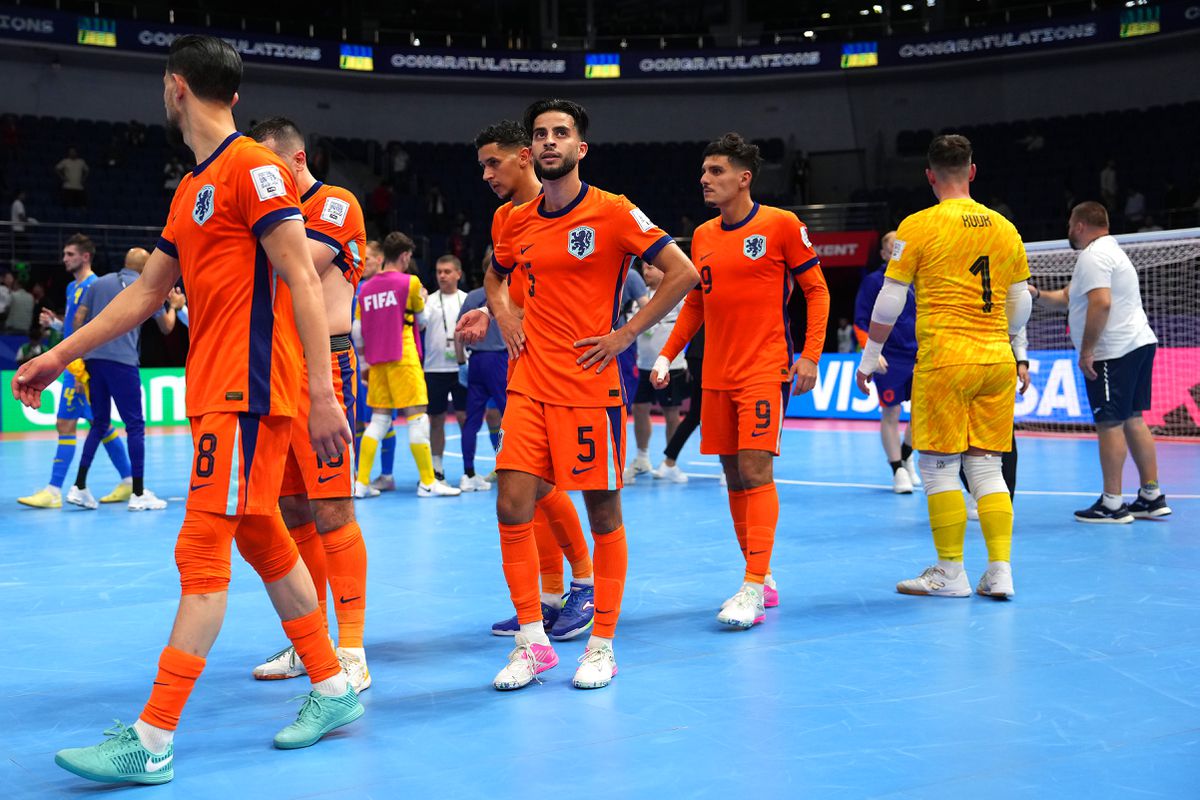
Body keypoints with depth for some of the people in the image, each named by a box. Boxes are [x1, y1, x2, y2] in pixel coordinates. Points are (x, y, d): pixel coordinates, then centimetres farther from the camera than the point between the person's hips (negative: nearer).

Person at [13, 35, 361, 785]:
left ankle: (153, 741, -7)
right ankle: (333, 689, 23)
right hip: (218, 390, 9)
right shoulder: (192, 190, 18)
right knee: (261, 539, 13)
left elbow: (302, 282, -16)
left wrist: (323, 393, -21)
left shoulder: (254, 168, -10)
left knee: (202, 552, -9)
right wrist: (58, 357, 23)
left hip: (247, 391, -9)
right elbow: (146, 292, 23)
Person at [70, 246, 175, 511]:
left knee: (99, 423, 16)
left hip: (93, 358, 5)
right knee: (135, 425, 1)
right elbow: (166, 327, 13)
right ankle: (138, 494, 1)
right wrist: (173, 306, 33)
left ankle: (80, 487, 9)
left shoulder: (99, 283, 14)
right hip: (122, 361, -5)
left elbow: (79, 317, 7)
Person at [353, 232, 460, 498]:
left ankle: (361, 483, 6)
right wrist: (423, 296, 32)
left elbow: (357, 331, 11)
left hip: (377, 361, 6)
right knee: (417, 417, -2)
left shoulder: (366, 288, 9)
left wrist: (365, 363, 21)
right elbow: (421, 311, 12)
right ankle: (427, 482, 0)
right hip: (403, 358, -6)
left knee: (379, 418, 10)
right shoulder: (409, 282, -6)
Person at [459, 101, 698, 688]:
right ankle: (531, 641, 9)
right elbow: (494, 276, 30)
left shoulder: (613, 213, -6)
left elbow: (683, 272, -8)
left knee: (603, 510, 3)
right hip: (529, 384, 4)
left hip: (592, 385, -4)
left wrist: (626, 334, -10)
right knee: (512, 506, -4)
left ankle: (602, 645, 15)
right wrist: (502, 312, 9)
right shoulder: (516, 222, 9)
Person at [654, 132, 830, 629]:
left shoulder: (781, 224, -5)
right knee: (734, 476, 8)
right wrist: (666, 355, 10)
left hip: (766, 370, -6)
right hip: (716, 376, 6)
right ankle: (759, 579, 18)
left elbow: (817, 290, -3)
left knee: (756, 471, -14)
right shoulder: (702, 236, 11)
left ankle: (754, 588, -13)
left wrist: (810, 356, -11)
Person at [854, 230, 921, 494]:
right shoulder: (873, 282, -4)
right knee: (890, 415, 1)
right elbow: (861, 322, -6)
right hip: (888, 359, -4)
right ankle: (898, 470, 13)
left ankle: (906, 455, 25)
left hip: (917, 356, 4)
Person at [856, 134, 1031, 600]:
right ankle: (1000, 571, 6)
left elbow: (890, 301, -3)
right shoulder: (1004, 228, 9)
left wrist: (871, 355, 8)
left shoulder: (919, 226, -4)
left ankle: (950, 573, 8)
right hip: (997, 361, 5)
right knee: (987, 466, 9)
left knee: (940, 466, 3)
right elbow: (1020, 304, 14)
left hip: (943, 357, -5)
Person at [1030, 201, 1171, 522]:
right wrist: (1036, 294, 16)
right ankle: (1152, 496, 14)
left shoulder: (1093, 256, -11)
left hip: (1114, 352, -10)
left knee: (1110, 424, -6)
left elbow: (1101, 303, -24)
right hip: (1138, 343, 10)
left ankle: (1111, 505, -4)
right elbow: (1067, 297, 27)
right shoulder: (1108, 251, 23)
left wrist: (1086, 351, -21)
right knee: (1132, 420, 12)